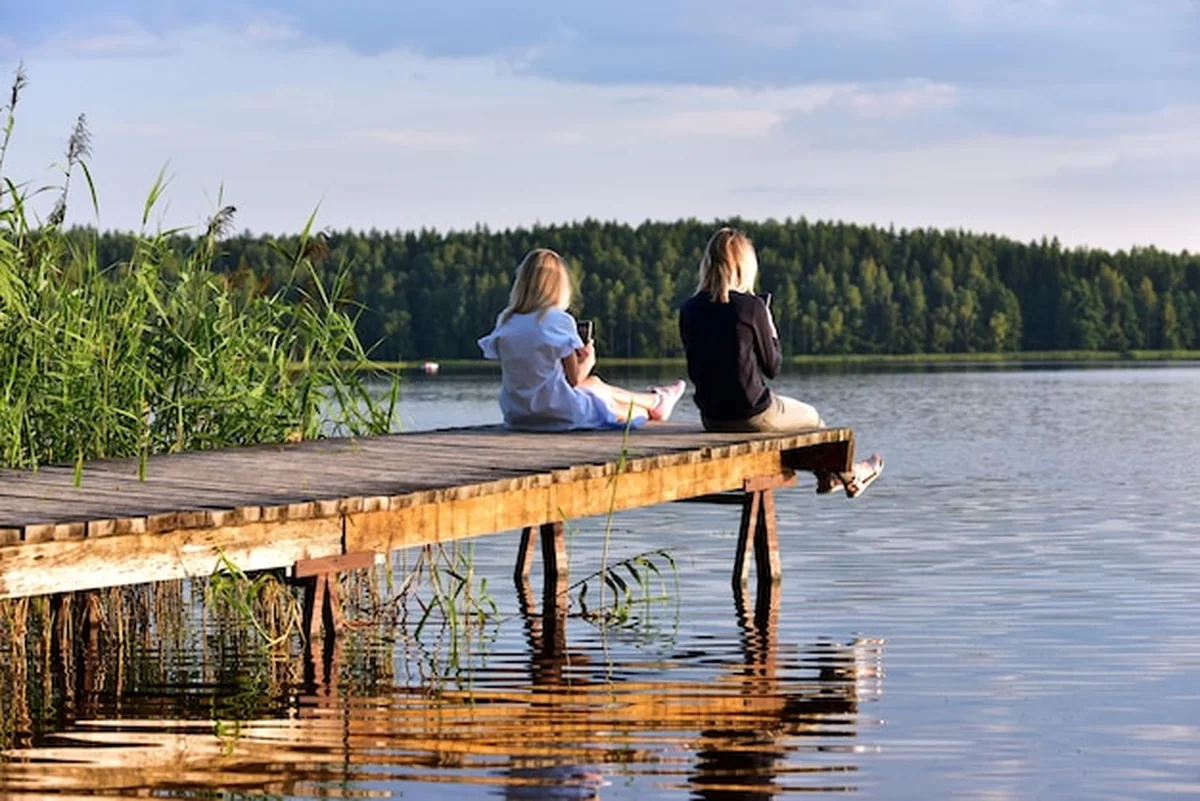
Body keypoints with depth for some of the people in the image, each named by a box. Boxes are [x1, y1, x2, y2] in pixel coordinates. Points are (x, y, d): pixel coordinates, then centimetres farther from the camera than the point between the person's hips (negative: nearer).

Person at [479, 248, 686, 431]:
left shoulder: (505, 322, 0)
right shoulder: (559, 320, -16)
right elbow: (574, 378, -12)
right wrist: (588, 361, 10)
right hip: (558, 413, -6)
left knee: (595, 383, 29)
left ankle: (654, 399, 51)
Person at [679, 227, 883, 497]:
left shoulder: (689, 310, -3)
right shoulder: (751, 306, -17)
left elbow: (694, 371, 7)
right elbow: (772, 368, -8)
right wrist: (771, 332, 7)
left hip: (711, 419, 6)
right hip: (752, 416, -6)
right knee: (812, 419, 27)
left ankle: (828, 476, 52)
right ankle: (849, 476, 51)